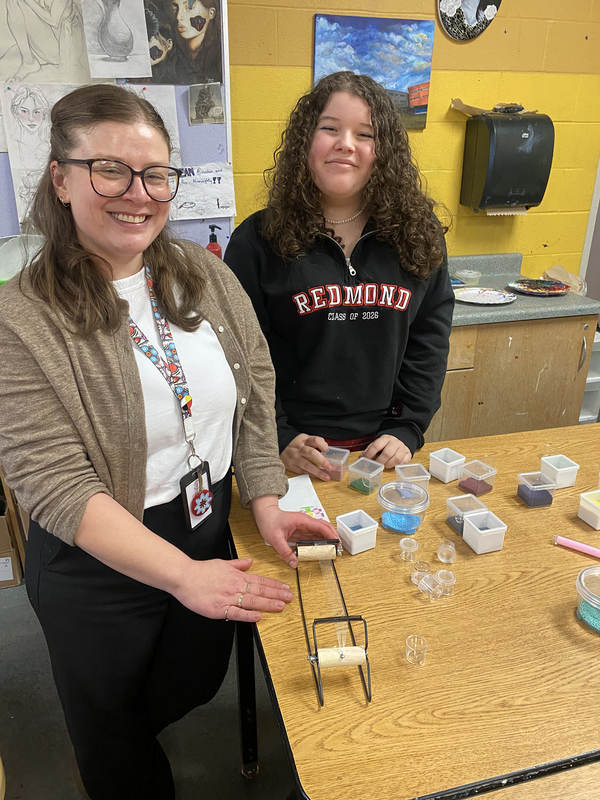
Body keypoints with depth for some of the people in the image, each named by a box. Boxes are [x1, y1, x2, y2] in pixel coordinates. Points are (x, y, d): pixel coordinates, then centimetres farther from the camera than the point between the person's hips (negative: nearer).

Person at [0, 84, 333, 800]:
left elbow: (256, 394, 0)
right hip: (98, 564, -4)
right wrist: (182, 574, -27)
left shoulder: (207, 276, -4)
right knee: (112, 728, 23)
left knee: (197, 685, 29)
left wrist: (266, 505, -8)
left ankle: (139, 736, 62)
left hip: (212, 531, 5)